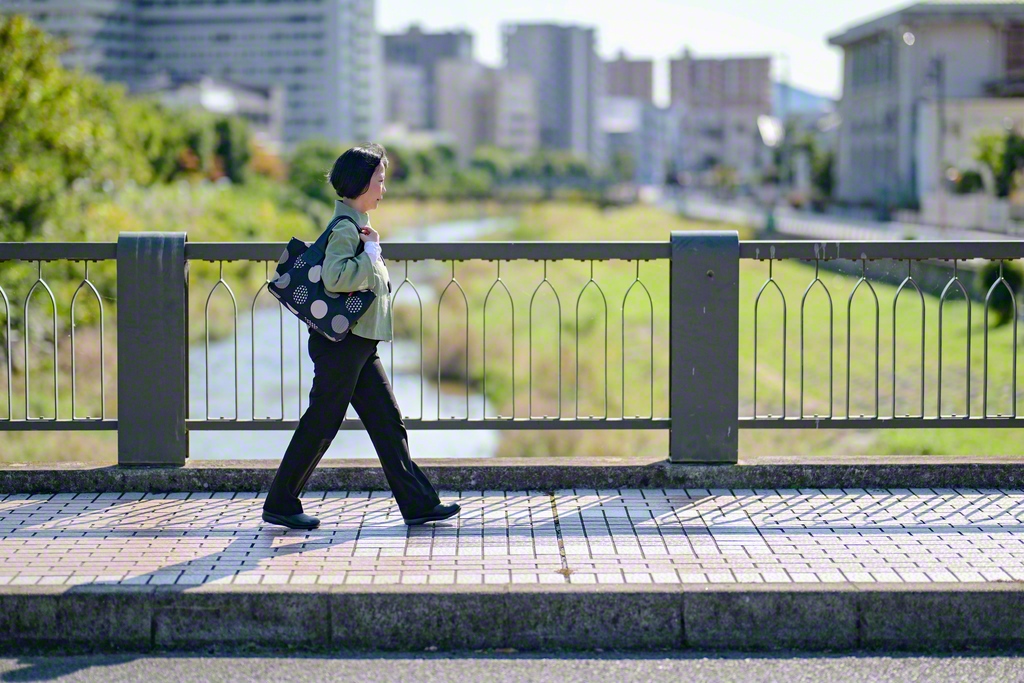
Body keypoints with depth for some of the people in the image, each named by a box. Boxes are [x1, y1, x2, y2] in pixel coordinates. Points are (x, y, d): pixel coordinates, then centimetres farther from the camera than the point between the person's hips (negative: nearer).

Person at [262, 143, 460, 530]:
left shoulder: (357, 224, 15)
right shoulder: (345, 227, -16)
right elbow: (334, 278, -31)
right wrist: (372, 252, -20)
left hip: (359, 344, 10)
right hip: (342, 342, -10)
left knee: (387, 421, 7)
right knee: (321, 423, -1)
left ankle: (418, 502, 8)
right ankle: (280, 505, 10)